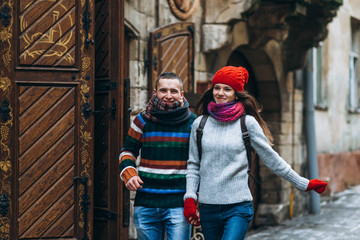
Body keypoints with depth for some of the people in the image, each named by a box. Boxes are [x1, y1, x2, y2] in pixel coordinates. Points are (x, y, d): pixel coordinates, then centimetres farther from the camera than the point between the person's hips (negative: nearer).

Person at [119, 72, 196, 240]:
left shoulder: (193, 122, 2)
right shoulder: (143, 120, 3)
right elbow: (128, 151, 14)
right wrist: (129, 174, -6)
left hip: (179, 203, -2)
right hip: (146, 202, 2)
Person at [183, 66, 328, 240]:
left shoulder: (247, 122, -2)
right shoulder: (200, 124, 5)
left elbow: (271, 158, 5)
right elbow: (193, 165, 11)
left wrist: (303, 184, 6)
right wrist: (189, 198, 1)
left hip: (238, 207, -3)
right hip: (208, 207, 3)